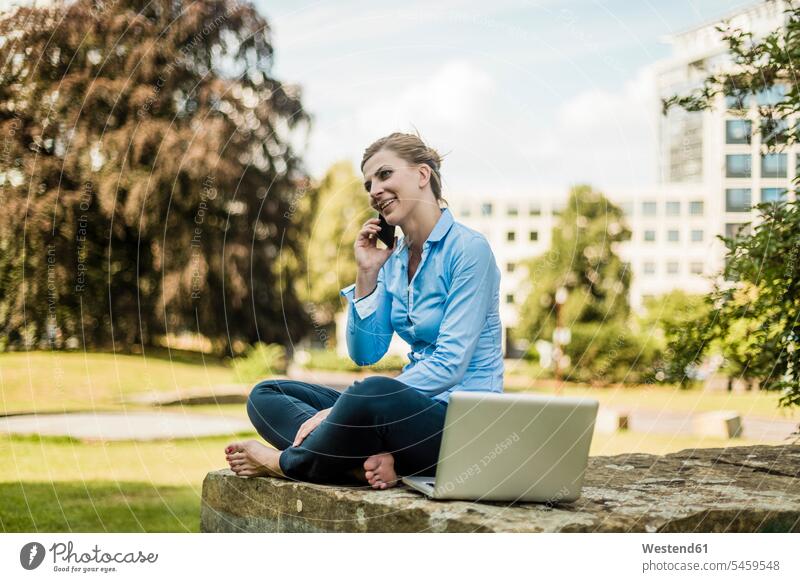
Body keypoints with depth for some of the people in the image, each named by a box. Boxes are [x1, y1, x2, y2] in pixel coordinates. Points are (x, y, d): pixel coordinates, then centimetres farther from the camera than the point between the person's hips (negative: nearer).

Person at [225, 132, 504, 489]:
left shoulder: (468, 248, -11)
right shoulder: (393, 259, 12)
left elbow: (450, 364, -20)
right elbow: (365, 354, 9)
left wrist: (341, 409, -23)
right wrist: (367, 274, -3)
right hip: (413, 408, 8)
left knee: (374, 393, -40)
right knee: (266, 395, 0)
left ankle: (286, 462, -12)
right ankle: (369, 462, -24)